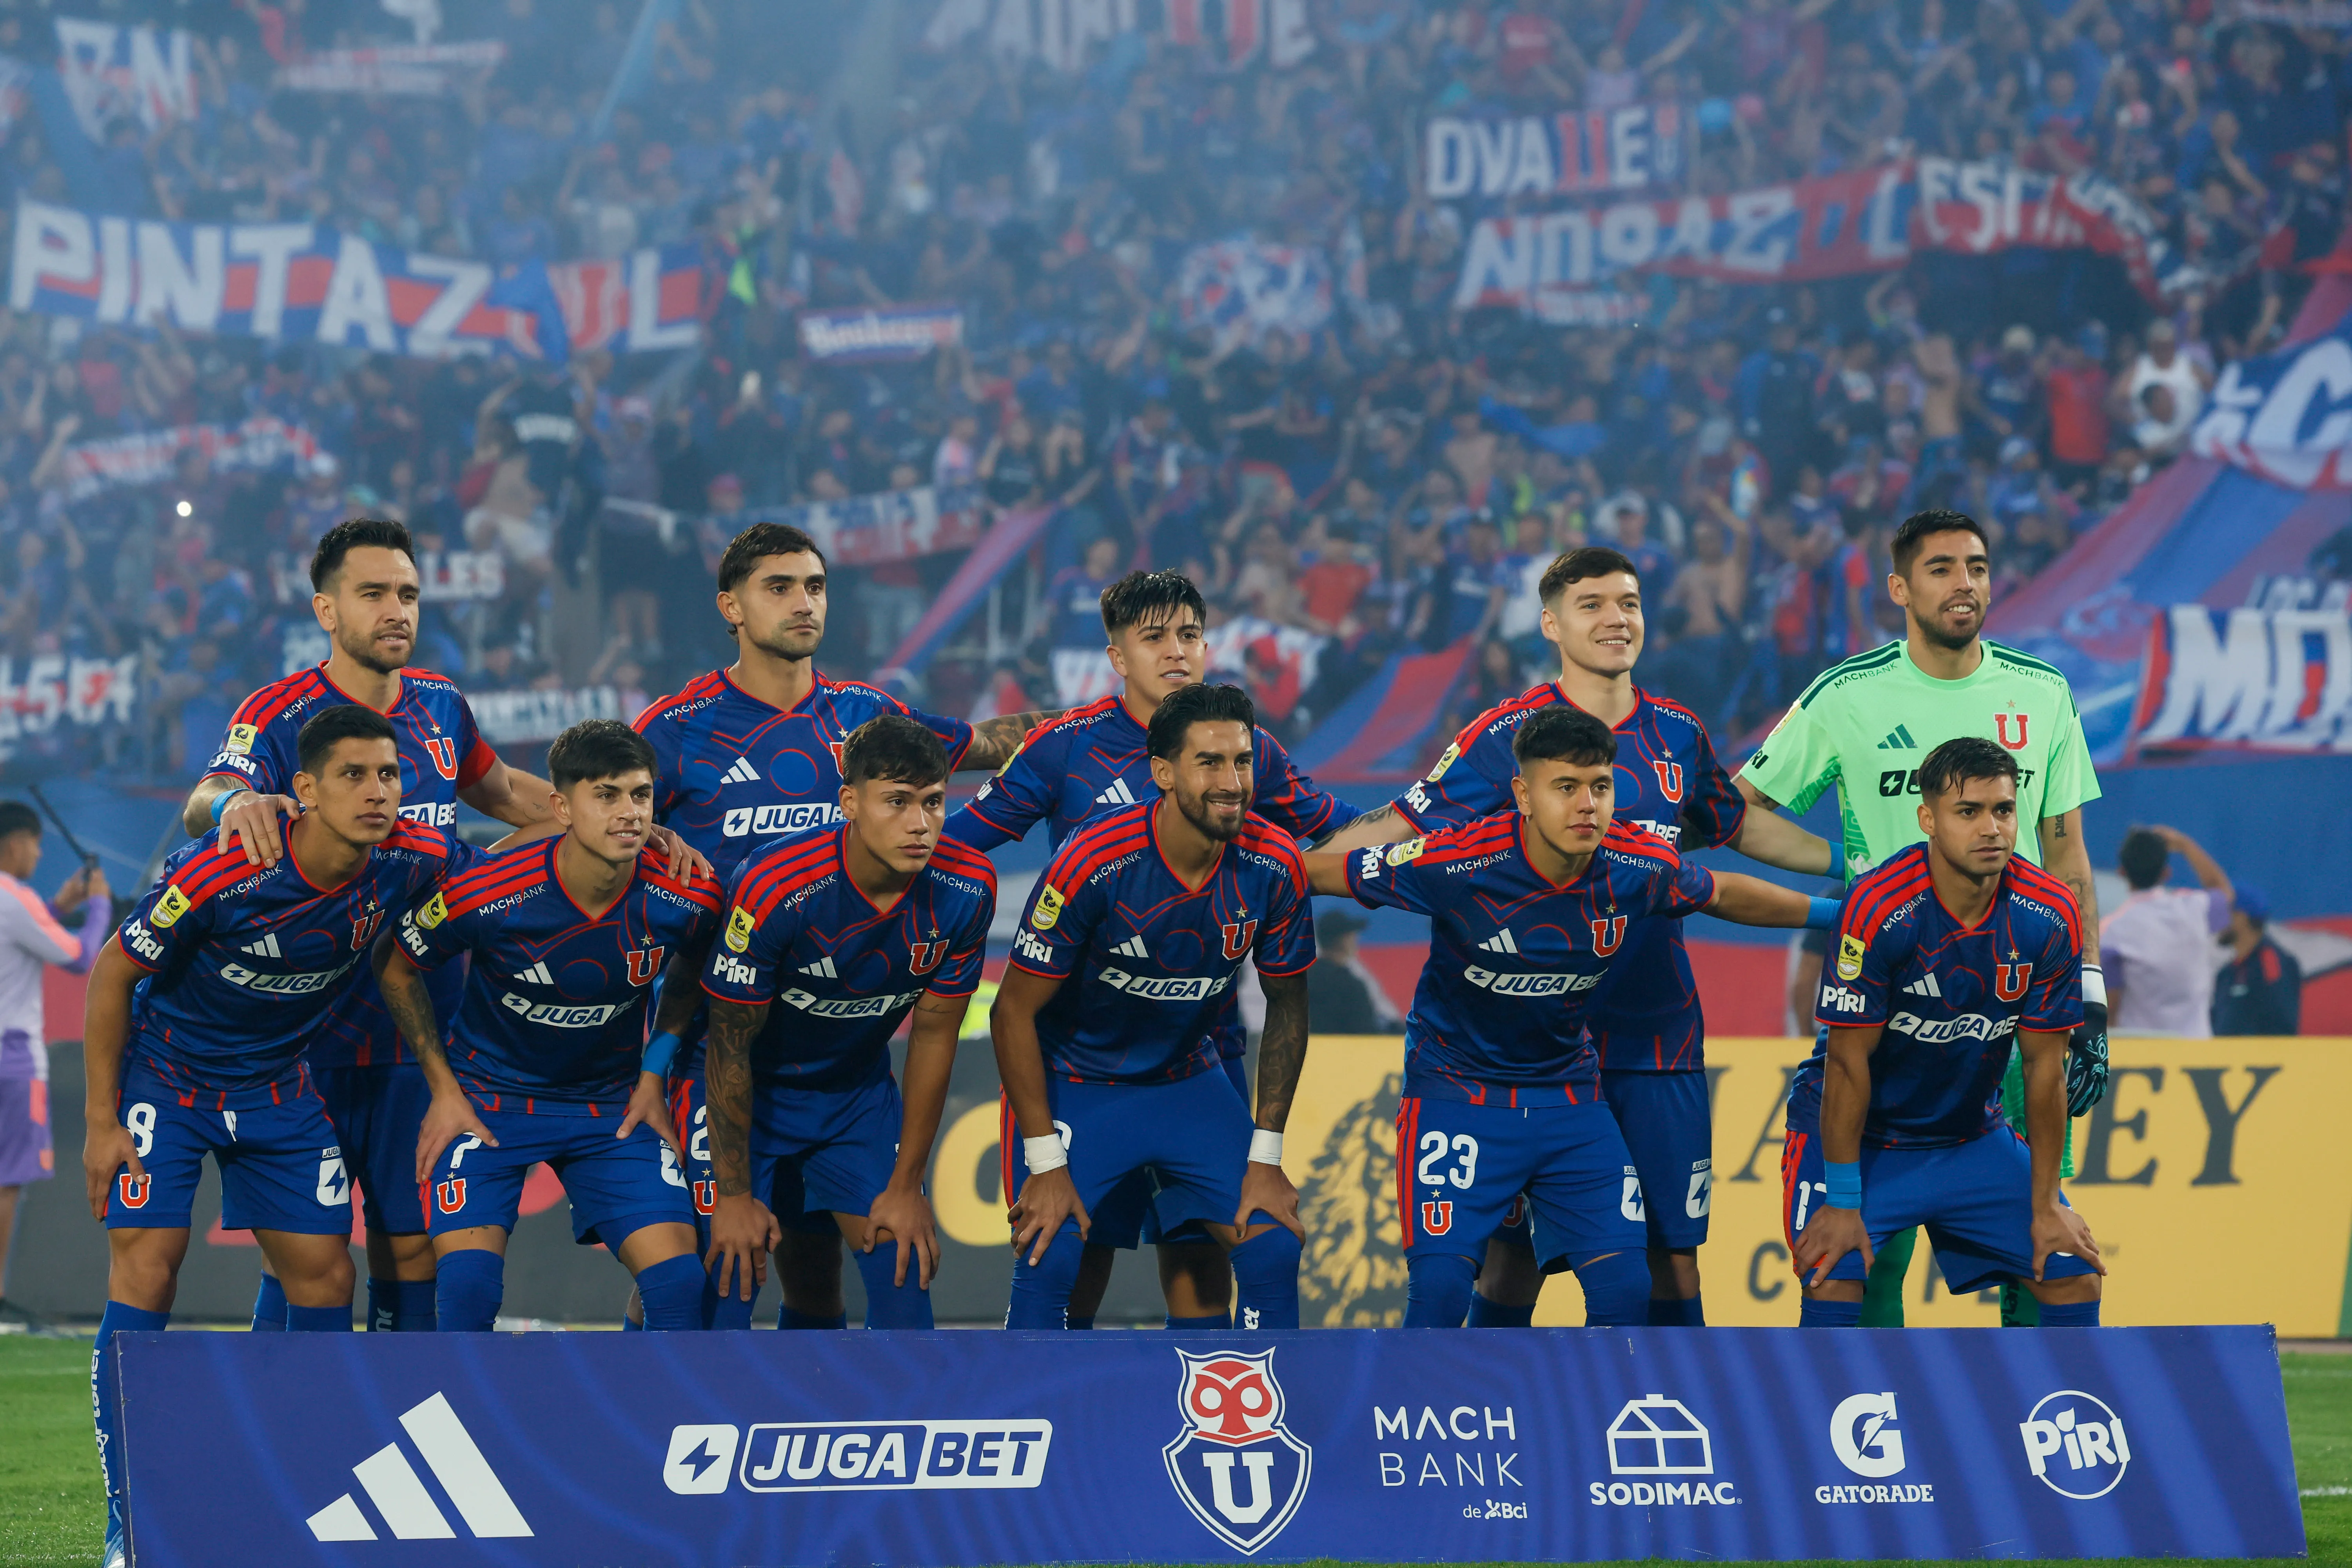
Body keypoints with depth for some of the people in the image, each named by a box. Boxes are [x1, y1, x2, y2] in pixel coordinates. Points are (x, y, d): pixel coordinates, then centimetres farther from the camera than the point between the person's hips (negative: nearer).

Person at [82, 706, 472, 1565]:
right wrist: (102, 1121, -13)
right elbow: (112, 972, -15)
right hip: (167, 1074, -5)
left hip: (280, 1088, 5)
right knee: (146, 1265, -14)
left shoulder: (410, 862, -18)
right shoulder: (219, 872, -29)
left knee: (325, 1276, -1)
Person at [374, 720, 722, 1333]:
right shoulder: (483, 897, -25)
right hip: (488, 1099, -2)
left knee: (679, 1281, -11)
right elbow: (395, 966, -5)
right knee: (467, 1283, -19)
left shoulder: (686, 899, -17)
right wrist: (444, 1088, -4)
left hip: (613, 1108, 2)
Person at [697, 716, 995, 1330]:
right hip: (753, 1091, -4)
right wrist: (735, 1195, -15)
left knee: (905, 1269, -6)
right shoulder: (774, 886, -31)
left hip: (860, 1091, 4)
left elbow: (934, 1037, -6)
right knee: (729, 1275, -9)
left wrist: (906, 1184, -3)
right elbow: (729, 1047, -20)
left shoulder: (967, 889, -19)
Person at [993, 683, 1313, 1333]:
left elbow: (1287, 1006, 1)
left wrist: (1265, 1156, -2)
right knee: (1049, 1256, -20)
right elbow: (1014, 1011, -17)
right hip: (1073, 1081, -4)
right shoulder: (1095, 863, -27)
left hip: (1190, 1082, 4)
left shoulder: (1273, 866, -16)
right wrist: (1045, 1163, -18)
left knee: (1274, 1249, -9)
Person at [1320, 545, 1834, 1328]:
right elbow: (1400, 830, -5)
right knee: (1516, 1253, -1)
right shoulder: (1510, 734, -5)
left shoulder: (1677, 733, 8)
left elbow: (1738, 826, 25)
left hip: (1659, 1037, 4)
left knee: (1672, 1248, 3)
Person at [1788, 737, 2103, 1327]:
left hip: (1974, 1136, 5)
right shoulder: (1879, 908, -25)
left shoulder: (2050, 916, -13)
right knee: (1833, 1282, -23)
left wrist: (2045, 1205, -2)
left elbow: (2045, 1065, -4)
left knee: (2075, 1276, -2)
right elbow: (1848, 1061, -20)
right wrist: (1843, 1201, -18)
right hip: (1855, 1133, -5)